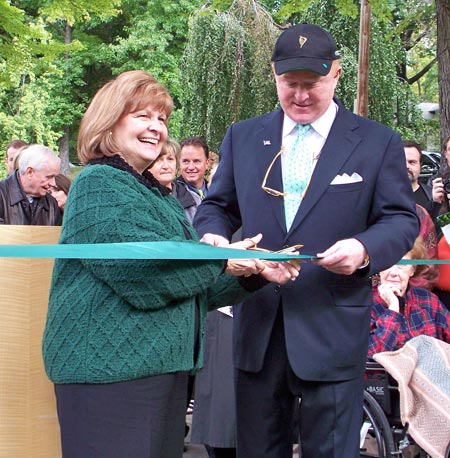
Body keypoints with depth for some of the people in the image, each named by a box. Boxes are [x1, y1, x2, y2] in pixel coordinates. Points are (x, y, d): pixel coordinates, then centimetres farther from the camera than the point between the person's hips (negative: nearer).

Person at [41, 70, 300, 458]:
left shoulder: (155, 192, 22)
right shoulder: (98, 183, -7)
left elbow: (193, 287, 22)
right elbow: (141, 272, -20)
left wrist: (256, 273, 8)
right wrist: (221, 258, -12)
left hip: (160, 365, 9)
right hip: (109, 370, -9)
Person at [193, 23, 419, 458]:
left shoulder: (378, 142, 2)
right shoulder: (242, 137, 10)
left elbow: (402, 220, 0)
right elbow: (218, 206, 14)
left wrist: (365, 248, -21)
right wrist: (211, 235, -10)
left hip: (332, 328, -3)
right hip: (257, 324, 3)